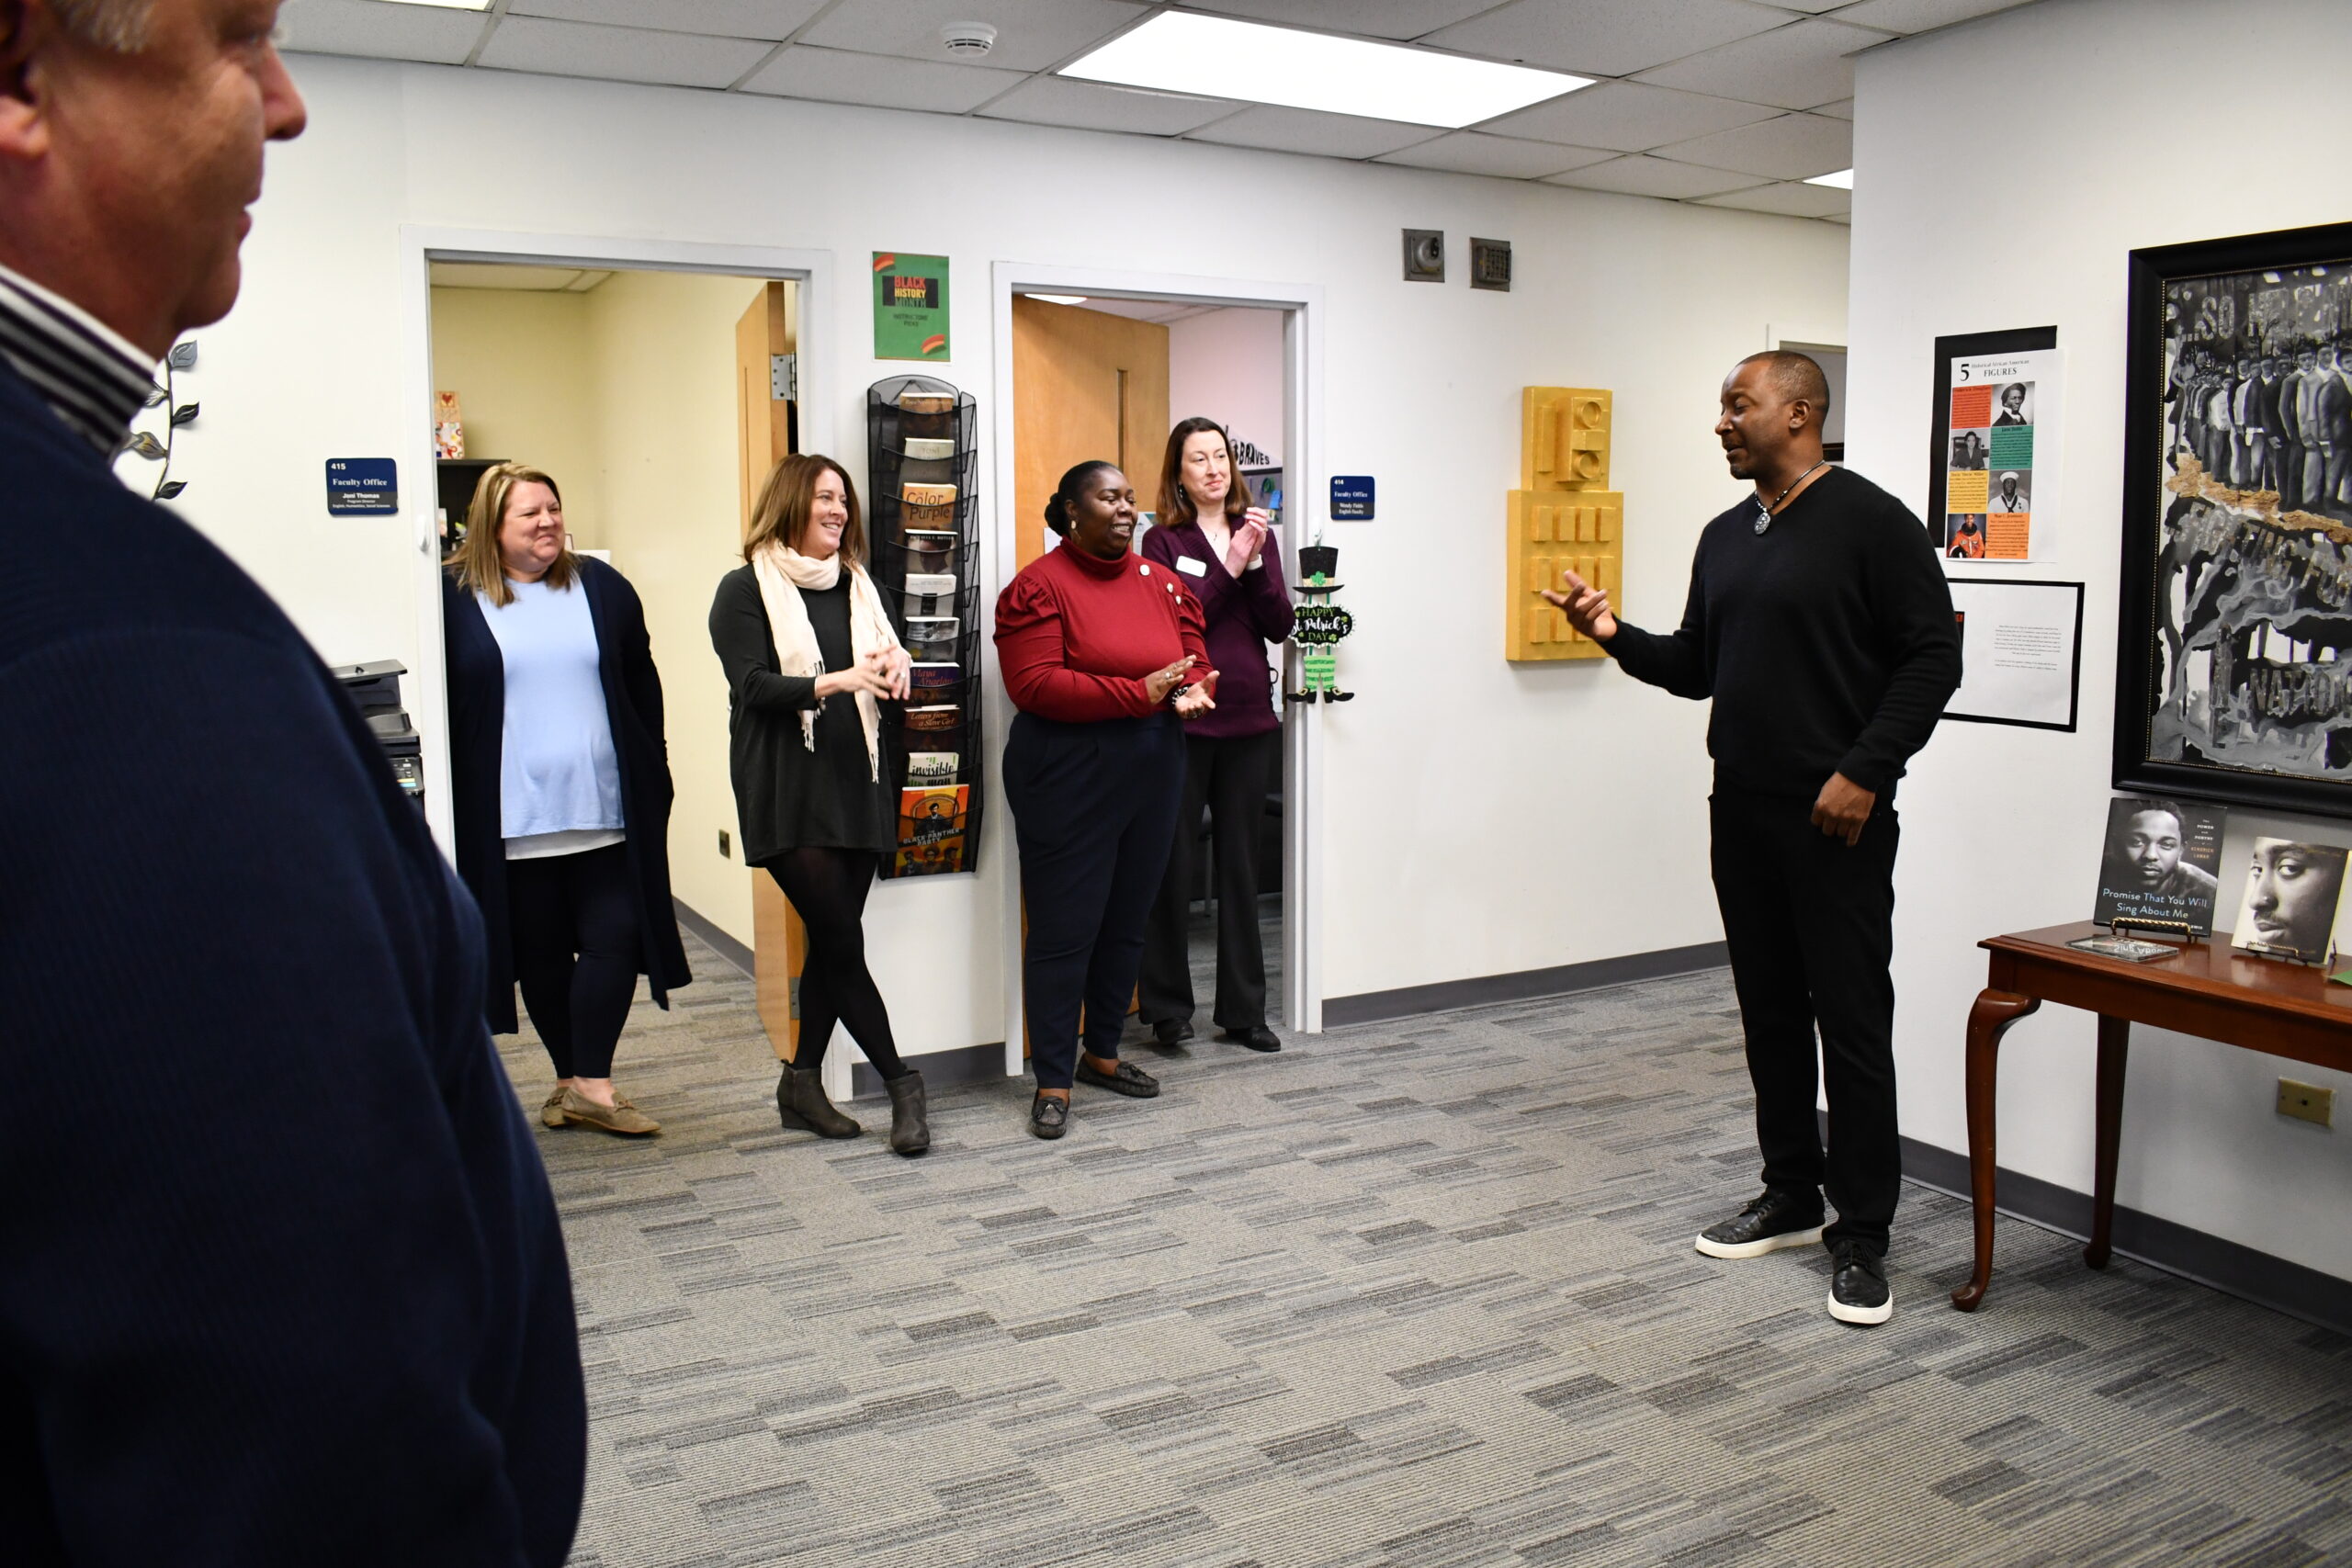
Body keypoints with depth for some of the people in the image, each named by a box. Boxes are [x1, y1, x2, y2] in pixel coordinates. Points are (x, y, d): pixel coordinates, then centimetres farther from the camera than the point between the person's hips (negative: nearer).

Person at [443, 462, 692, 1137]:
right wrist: (454, 807, -1)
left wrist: (653, 785, 9)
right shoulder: (454, 598, 1)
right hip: (512, 822, -1)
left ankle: (590, 1083, 5)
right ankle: (576, 1081, 21)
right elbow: (439, 708, 3)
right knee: (541, 955, 8)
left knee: (615, 939, -3)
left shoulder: (602, 587, 8)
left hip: (605, 812, 2)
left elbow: (644, 690, 12)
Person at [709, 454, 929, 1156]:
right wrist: (835, 681, -25)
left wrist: (894, 670, -5)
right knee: (842, 939, -8)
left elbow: (888, 668, 19)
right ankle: (900, 1081, 2)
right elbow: (751, 686, -11)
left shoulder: (858, 585, 16)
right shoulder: (746, 589, -1)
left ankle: (803, 1083, 18)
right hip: (789, 794, -6)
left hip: (858, 785, 6)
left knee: (832, 941, 7)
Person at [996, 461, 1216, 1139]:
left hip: (1154, 773, 6)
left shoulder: (1162, 583, 11)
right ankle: (1053, 1079, 10)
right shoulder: (1039, 586, -8)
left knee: (1128, 922, 14)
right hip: (1067, 778, -6)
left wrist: (1193, 690, -11)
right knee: (1064, 929, -1)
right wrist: (1141, 692, -21)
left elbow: (1198, 661, 14)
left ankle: (1102, 1052, 31)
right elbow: (1034, 684, -19)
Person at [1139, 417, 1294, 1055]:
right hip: (1183, 721, -4)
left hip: (1250, 720, 4)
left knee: (1241, 863, 10)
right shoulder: (1163, 540, 0)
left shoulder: (1258, 534, 10)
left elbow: (1279, 625, 1)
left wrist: (1256, 562, -11)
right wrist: (1228, 566, -16)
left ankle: (1243, 1008, 19)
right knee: (1172, 864, 2)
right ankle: (1167, 1006, 14)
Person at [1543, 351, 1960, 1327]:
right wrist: (1617, 637, 2)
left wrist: (1865, 771, -17)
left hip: (1837, 819, -7)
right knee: (1769, 1012, 14)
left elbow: (1932, 657, -11)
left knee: (1851, 1021, -2)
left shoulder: (1869, 521, -8)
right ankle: (1791, 1198, 27)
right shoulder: (1724, 536, 15)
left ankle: (1861, 1236, 8)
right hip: (1742, 810, 8)